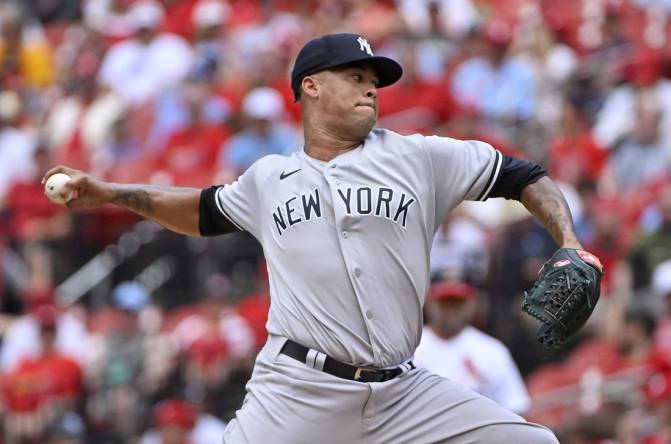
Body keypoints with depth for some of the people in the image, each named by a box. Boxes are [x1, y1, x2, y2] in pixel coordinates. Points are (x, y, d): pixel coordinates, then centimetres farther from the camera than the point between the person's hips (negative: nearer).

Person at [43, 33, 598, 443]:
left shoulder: (421, 157, 9)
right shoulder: (269, 178, 15)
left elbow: (524, 177, 11)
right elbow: (206, 211, 33)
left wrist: (570, 246, -4)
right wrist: (110, 194, 26)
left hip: (403, 393, 1)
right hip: (297, 388, -1)